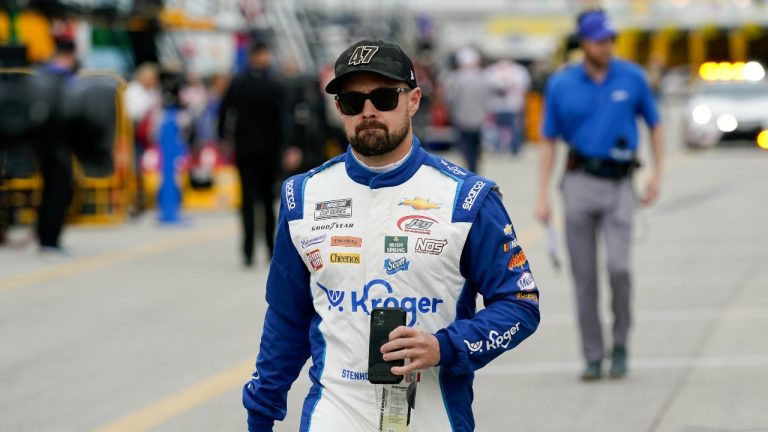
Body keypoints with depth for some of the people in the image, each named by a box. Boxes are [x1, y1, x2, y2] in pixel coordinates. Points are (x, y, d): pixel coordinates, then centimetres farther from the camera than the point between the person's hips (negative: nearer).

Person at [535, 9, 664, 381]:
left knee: (618, 266, -16)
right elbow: (549, 141, 7)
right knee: (584, 275, 1)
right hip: (579, 183, 1)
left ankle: (620, 345, 4)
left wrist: (657, 175, 5)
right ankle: (593, 357, 10)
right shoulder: (561, 85, 1)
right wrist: (542, 196, 1)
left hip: (619, 184, -1)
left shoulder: (632, 78, 1)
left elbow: (654, 124, 13)